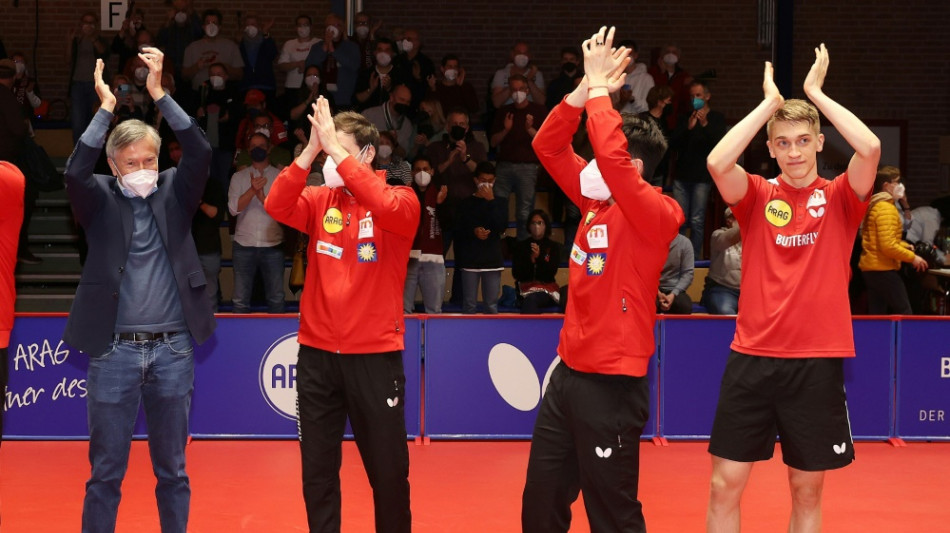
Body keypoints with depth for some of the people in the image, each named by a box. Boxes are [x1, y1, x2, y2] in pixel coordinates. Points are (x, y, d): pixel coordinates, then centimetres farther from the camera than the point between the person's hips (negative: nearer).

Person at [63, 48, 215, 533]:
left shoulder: (174, 192, 5)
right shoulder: (101, 200, 2)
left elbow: (201, 153, -10)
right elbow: (74, 172, -18)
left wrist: (159, 93, -14)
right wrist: (106, 108, -16)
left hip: (173, 348, 1)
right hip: (114, 351, -1)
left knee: (172, 470, 11)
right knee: (105, 472, 5)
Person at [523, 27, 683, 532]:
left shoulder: (657, 215, -14)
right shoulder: (595, 203, 8)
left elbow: (611, 157, -30)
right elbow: (547, 147, 9)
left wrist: (599, 88, -19)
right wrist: (584, 89, -3)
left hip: (611, 382, -8)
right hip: (568, 372, 8)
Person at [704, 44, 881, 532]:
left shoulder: (840, 198, 2)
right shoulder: (757, 197, 3)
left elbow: (871, 148, -18)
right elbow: (717, 162, -17)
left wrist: (816, 93, -9)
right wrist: (769, 102, -9)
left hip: (818, 362, 0)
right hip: (752, 358, 1)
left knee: (807, 490, 9)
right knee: (725, 485, 2)